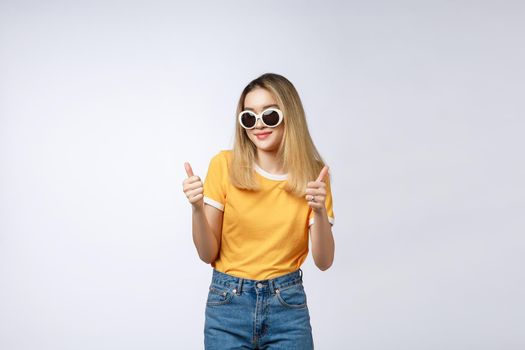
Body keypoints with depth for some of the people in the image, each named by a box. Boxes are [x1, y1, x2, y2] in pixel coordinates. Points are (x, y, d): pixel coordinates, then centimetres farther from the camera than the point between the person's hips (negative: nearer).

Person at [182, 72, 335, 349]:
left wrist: (319, 211, -21)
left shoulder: (313, 175, -3)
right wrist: (197, 208, -21)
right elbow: (208, 254, -5)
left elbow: (324, 261, -5)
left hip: (288, 305, 1)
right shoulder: (225, 165, -8)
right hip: (228, 303, -1)